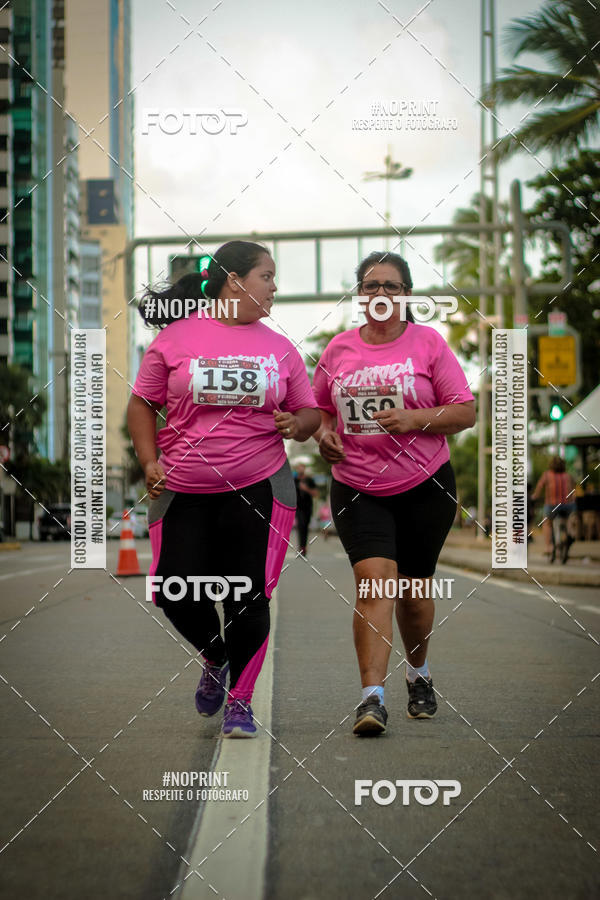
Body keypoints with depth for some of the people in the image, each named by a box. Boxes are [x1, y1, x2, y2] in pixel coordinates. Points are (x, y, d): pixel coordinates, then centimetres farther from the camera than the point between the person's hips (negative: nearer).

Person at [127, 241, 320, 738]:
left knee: (248, 597, -2)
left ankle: (240, 701, 15)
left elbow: (309, 413, 14)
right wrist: (150, 462, -4)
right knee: (177, 596, -1)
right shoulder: (176, 337, 1)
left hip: (258, 489, 1)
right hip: (183, 492, -1)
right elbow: (142, 404, 7)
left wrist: (296, 424, -8)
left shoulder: (279, 348, 8)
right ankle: (215, 659, 32)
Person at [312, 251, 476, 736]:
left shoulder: (428, 342, 0)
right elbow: (319, 408, 21)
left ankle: (419, 674, 37)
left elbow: (466, 412, -2)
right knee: (374, 580, -17)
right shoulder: (339, 349, 7)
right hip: (357, 488, 1)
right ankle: (372, 697, -22)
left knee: (414, 590, 8)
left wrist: (414, 419, -18)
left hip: (425, 486, 0)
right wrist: (323, 433, -1)